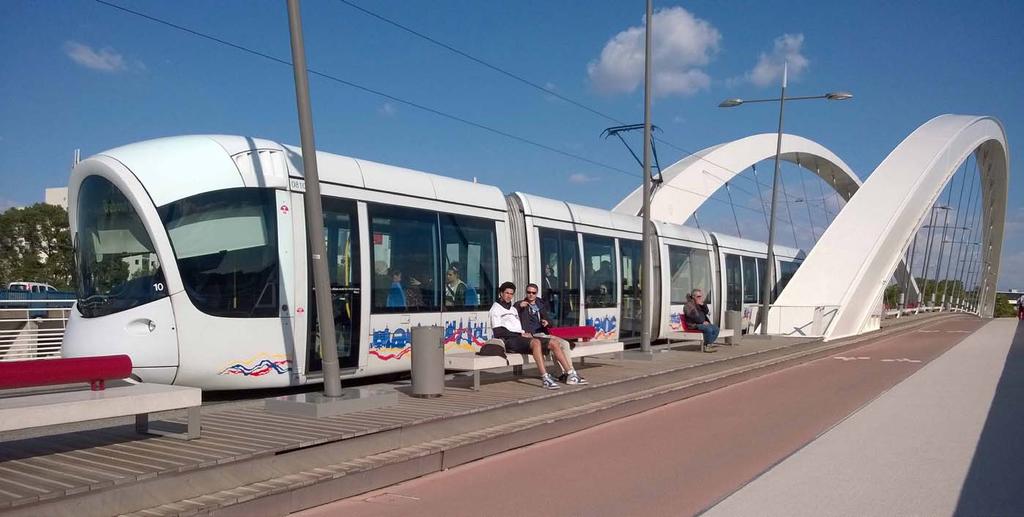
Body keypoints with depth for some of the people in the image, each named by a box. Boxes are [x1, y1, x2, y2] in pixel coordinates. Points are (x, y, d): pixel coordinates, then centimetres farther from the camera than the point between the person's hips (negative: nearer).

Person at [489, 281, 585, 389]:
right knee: (536, 342, -36)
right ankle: (545, 378, -45)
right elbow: (498, 332, -8)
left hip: (520, 337, 8)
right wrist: (521, 335, -11)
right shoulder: (495, 309, 4)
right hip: (509, 340, -8)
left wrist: (527, 333, 2)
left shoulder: (513, 309, 30)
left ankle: (571, 374, -12)